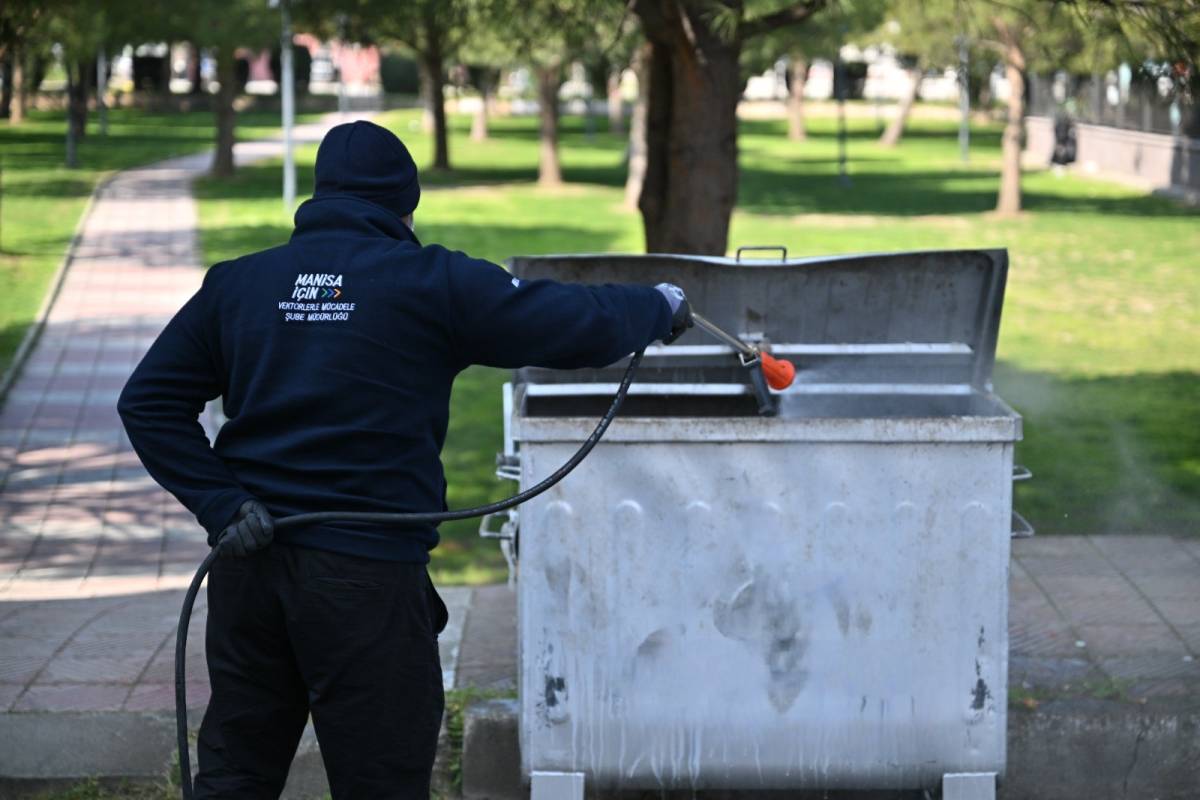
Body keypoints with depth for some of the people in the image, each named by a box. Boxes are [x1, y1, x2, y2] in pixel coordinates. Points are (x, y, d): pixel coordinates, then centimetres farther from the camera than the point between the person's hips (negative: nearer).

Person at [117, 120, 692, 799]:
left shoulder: (237, 283, 7)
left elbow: (149, 401, 3)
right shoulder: (432, 284, -6)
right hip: (367, 574, -5)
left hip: (250, 563, 5)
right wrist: (661, 307, 15)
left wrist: (221, 502, -3)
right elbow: (579, 327, -3)